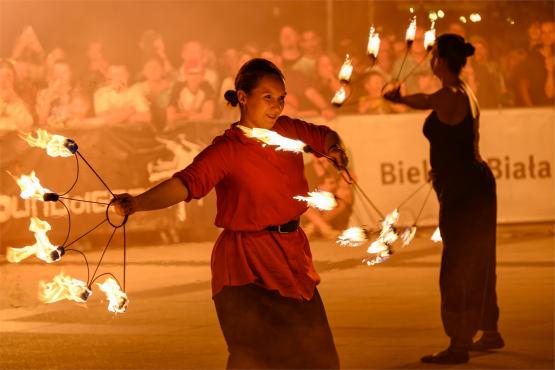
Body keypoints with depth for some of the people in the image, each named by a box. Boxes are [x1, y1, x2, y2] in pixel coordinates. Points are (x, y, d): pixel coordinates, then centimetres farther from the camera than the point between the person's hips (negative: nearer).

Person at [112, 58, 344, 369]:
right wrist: (136, 203, -47)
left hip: (292, 254, 7)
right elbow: (186, 183, -30)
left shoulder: (289, 131, 3)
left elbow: (324, 136, 22)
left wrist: (334, 148, -3)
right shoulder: (227, 149, -16)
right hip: (248, 262, -7)